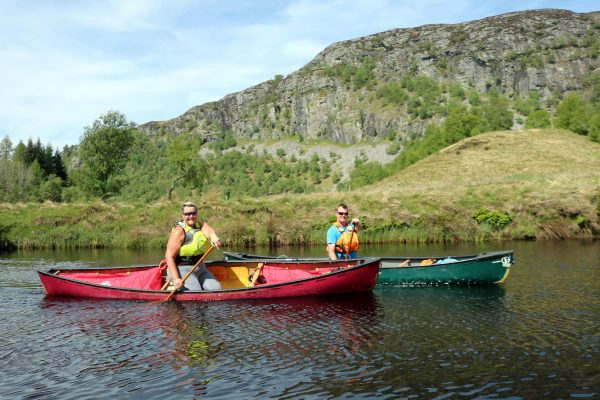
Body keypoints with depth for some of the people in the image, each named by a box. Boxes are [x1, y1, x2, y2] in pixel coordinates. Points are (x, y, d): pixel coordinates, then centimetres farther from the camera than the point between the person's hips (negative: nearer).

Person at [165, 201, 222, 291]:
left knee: (216, 289, -7)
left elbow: (209, 230, -18)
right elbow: (169, 257, -16)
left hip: (200, 269, 7)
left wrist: (213, 236, -45)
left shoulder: (200, 225, 7)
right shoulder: (179, 231, -12)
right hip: (182, 270, -7)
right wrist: (175, 278, -28)